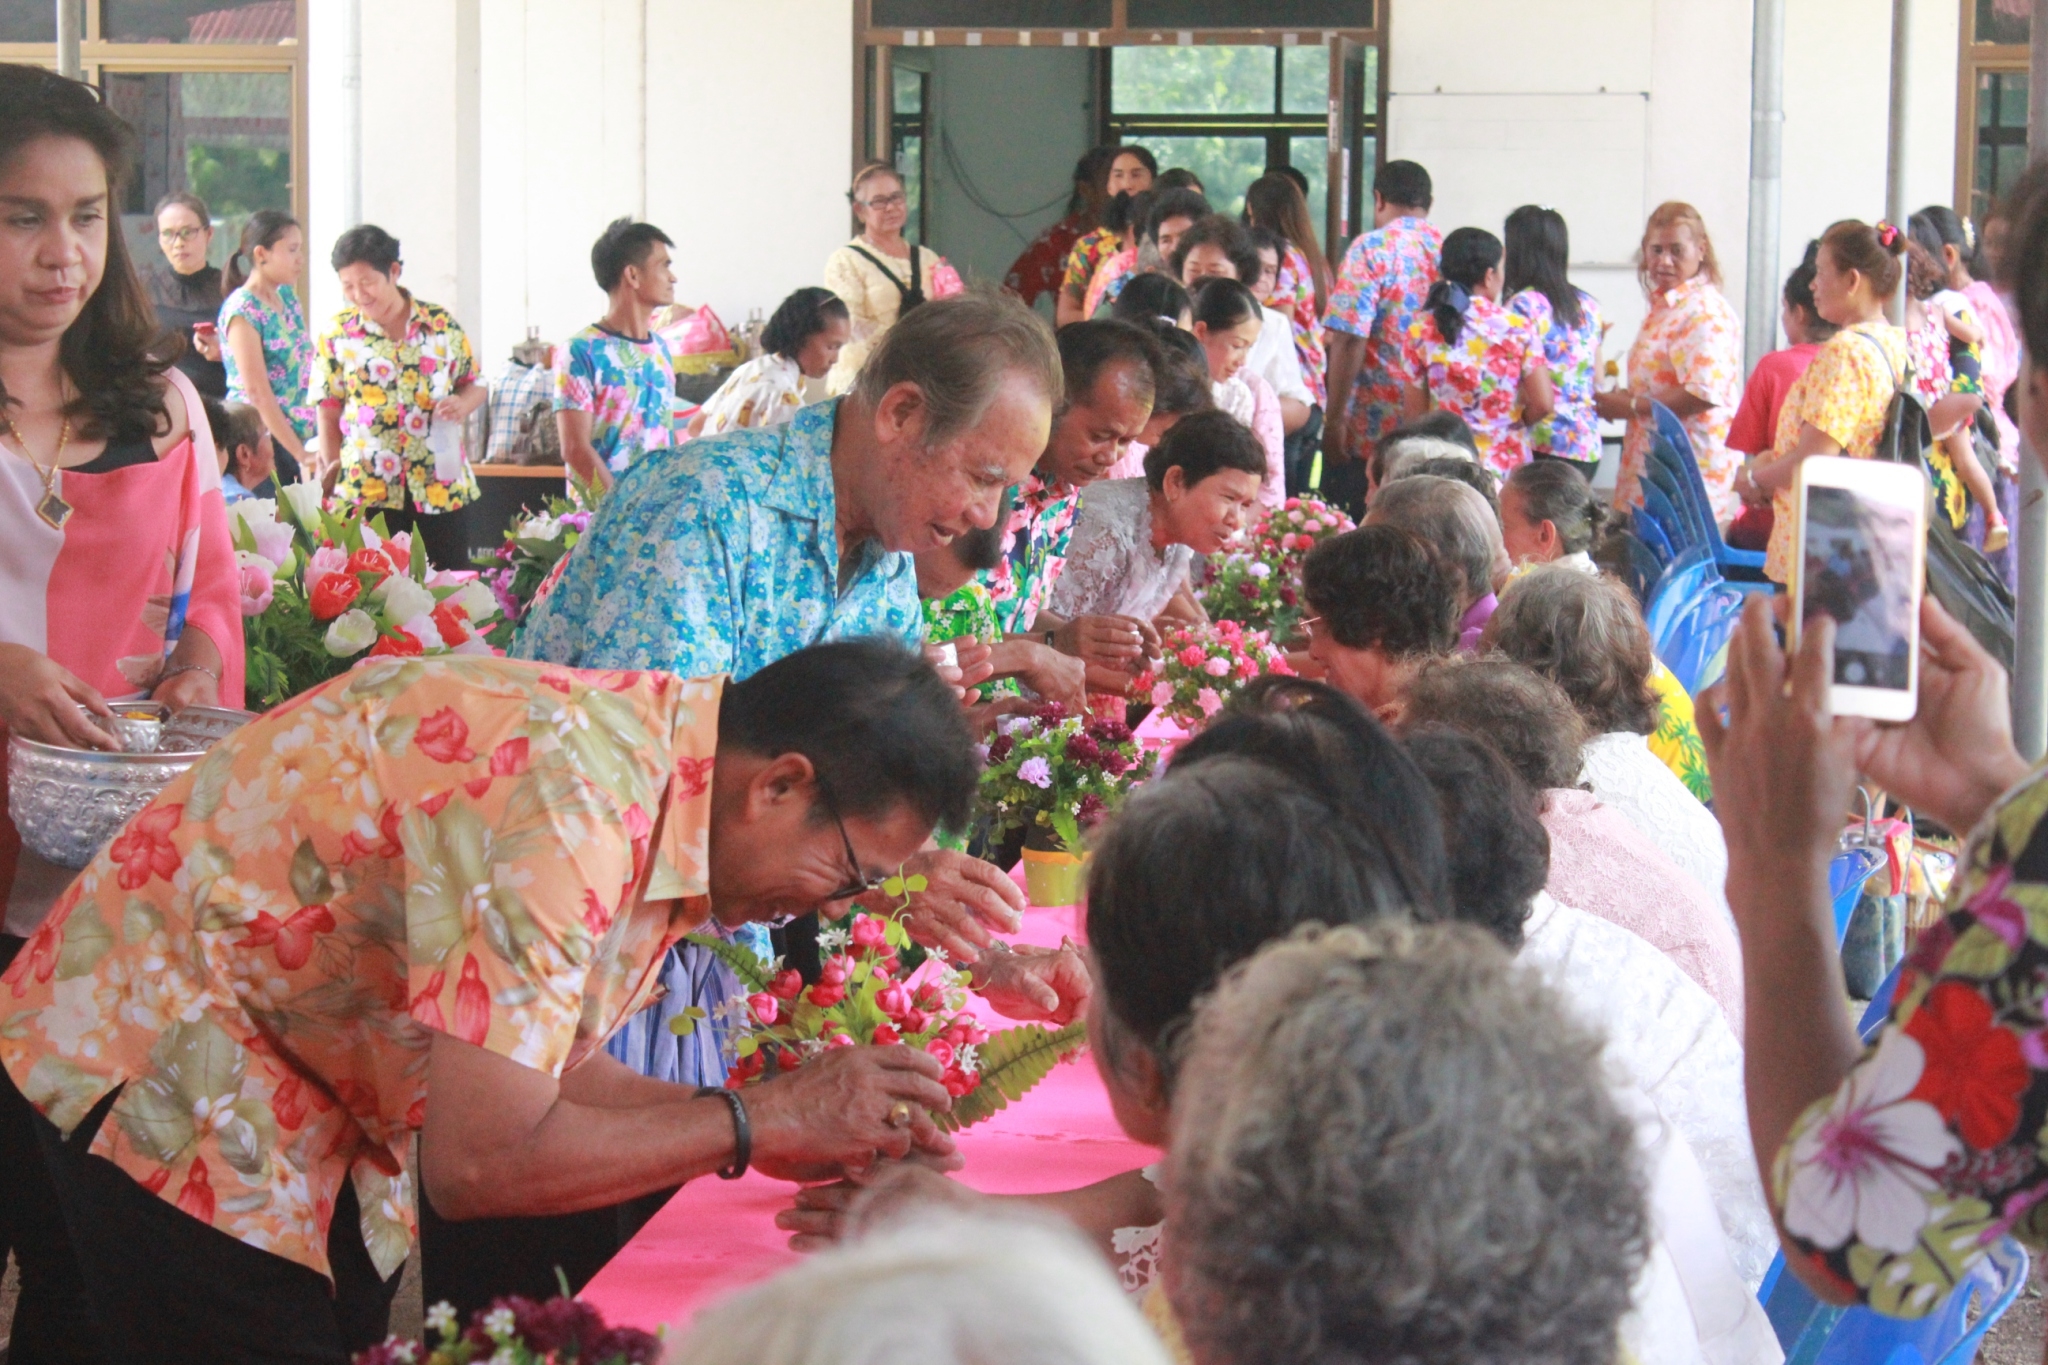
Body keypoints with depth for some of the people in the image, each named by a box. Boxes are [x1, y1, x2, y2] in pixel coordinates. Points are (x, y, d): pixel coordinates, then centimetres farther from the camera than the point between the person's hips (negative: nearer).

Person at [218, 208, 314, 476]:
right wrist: (301, 456, -18)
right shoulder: (242, 310, -11)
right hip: (262, 442, -7)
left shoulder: (287, 295, 12)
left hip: (302, 437, 7)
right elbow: (258, 394, -17)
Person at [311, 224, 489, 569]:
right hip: (365, 490, -1)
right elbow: (328, 415, 4)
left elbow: (475, 384, 13)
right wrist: (333, 478, 0)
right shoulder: (337, 335, 1)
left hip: (442, 487, 1)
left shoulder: (443, 325, 3)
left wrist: (462, 404, -9)